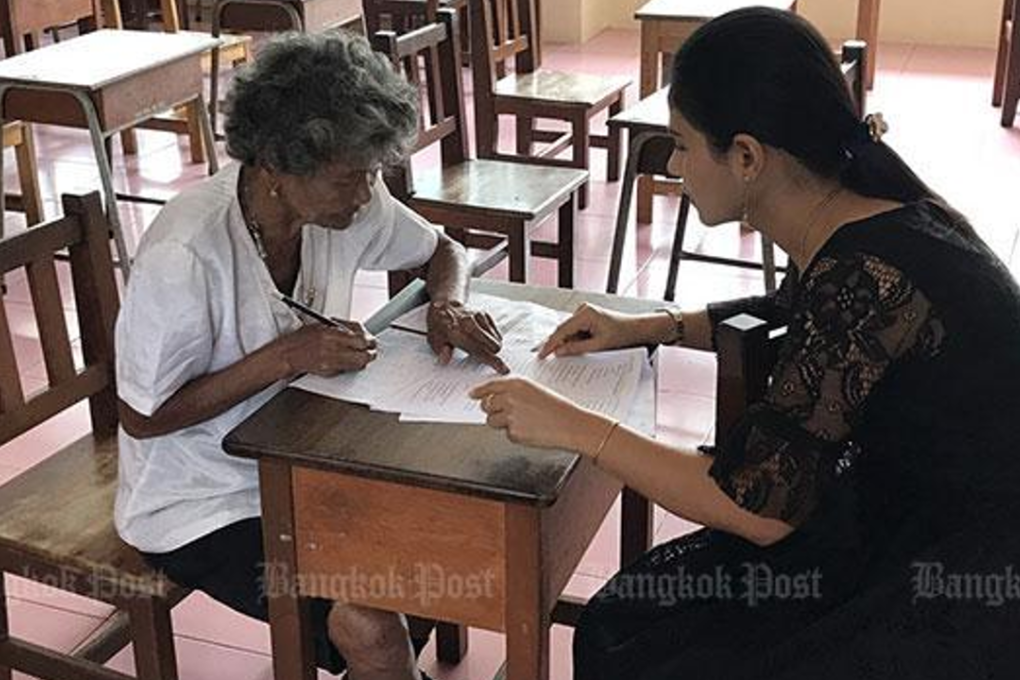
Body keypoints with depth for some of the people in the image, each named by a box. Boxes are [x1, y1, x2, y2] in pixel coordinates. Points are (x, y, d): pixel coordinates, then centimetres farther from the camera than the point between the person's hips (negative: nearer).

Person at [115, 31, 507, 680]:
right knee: (370, 628, -24)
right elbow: (143, 418, -19)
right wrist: (285, 357, -27)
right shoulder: (185, 254, -29)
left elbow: (443, 250, 9)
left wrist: (448, 304, -14)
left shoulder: (346, 200, -10)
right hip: (201, 504, -6)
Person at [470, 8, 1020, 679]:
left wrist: (573, 426, -17)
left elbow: (760, 506, -24)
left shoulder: (867, 273, -29)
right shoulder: (861, 222, -2)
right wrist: (645, 328, 11)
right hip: (899, 516, 8)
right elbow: (788, 316, 22)